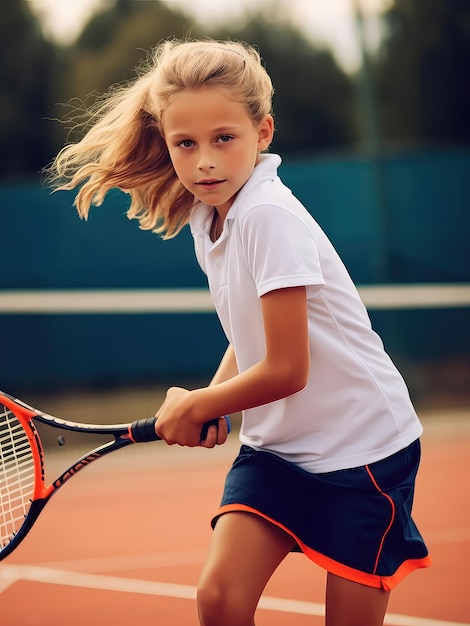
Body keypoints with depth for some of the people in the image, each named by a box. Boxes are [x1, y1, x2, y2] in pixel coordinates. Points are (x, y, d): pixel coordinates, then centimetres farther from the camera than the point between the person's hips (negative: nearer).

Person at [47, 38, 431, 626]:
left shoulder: (269, 218, -23)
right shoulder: (205, 219, 3)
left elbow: (287, 371, -22)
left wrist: (195, 406, -6)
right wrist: (213, 401, -1)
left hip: (362, 445, -7)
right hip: (277, 444, 7)